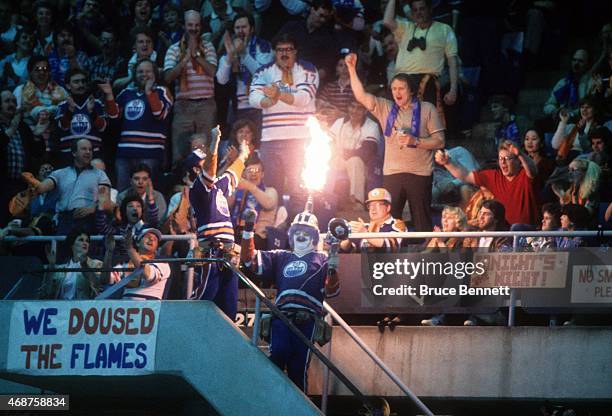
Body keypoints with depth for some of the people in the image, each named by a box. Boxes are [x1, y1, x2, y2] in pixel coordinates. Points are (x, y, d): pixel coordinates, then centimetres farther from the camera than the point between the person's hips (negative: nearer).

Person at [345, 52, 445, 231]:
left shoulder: (426, 109, 4)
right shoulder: (385, 108, 12)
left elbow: (439, 141, 0)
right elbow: (361, 96, 2)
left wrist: (416, 141, -15)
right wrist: (352, 68, -6)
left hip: (420, 174, -3)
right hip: (392, 174, 3)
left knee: (422, 223, 0)